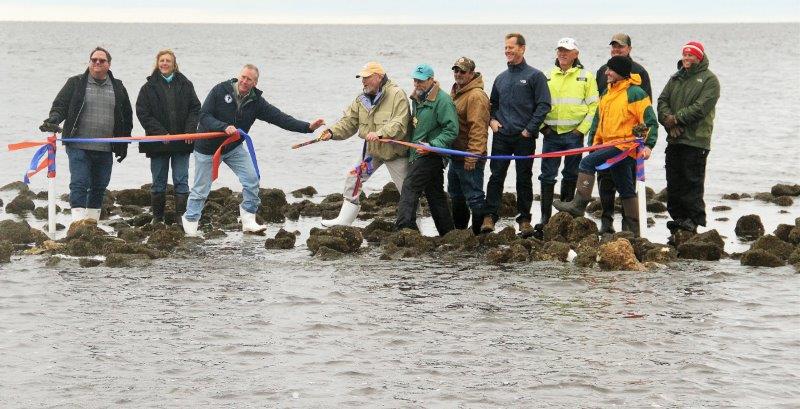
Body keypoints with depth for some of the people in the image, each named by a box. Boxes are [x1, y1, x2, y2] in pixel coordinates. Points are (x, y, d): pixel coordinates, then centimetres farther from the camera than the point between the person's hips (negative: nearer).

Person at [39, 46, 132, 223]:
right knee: (79, 183, -12)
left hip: (106, 149, 3)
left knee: (99, 187, 9)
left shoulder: (118, 87, 12)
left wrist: (123, 145, 16)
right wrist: (53, 119, -22)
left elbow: (127, 116, 19)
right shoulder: (76, 83, 4)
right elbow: (60, 105, 1)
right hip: (79, 147, -3)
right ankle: (78, 222, -15)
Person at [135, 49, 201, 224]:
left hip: (182, 143, 0)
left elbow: (195, 108, 7)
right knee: (158, 183, 7)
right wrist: (161, 133, -13)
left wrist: (190, 130, -8)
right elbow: (143, 113, -3)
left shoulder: (185, 85, 6)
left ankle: (182, 217, 0)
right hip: (158, 143, 0)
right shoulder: (149, 87, 2)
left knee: (181, 181, -1)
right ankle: (157, 218, 15)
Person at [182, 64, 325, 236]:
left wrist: (308, 127, -23)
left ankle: (248, 221, -1)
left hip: (233, 148, 4)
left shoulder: (256, 102, -7)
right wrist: (224, 127, -37)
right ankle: (190, 224, 20)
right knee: (201, 189, 3)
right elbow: (204, 116, -20)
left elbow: (279, 117, -13)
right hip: (208, 147, -3)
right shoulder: (220, 90, -17)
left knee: (251, 180, -11)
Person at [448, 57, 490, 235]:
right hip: (456, 157, 11)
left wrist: (472, 156, -27)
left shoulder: (476, 96, -18)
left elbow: (478, 128, -24)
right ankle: (458, 229, 34)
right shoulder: (455, 92, 15)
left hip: (470, 159, -11)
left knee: (474, 197, -6)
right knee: (455, 195, 21)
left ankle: (480, 232, 0)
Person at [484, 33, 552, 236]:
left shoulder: (535, 76, -2)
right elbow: (493, 103, 26)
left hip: (524, 137, -4)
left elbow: (543, 105, -6)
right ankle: (490, 216, -4)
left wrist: (530, 129, -11)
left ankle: (524, 219, 10)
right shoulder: (501, 78, 15)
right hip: (501, 136, 4)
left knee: (524, 179, 3)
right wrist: (492, 120, 6)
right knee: (496, 177, -3)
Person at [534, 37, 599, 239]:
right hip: (551, 133, 2)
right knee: (547, 177, -2)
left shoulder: (586, 77, 2)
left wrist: (582, 129, -9)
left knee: (571, 176, 7)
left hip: (574, 134, -2)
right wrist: (542, 126, 1)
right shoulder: (548, 77, 10)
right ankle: (545, 217, 0)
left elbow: (594, 106, -1)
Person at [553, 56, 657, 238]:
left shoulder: (635, 93, -10)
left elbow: (650, 121, -13)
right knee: (626, 190, 13)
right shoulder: (607, 94, 15)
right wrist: (595, 143, 17)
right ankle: (632, 229, 18)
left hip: (626, 146, -9)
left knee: (587, 163, -19)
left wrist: (648, 145, -21)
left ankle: (579, 205, -16)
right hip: (611, 147, 9)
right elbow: (599, 120, 23)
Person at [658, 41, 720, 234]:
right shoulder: (676, 78, 19)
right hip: (674, 139, 7)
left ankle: (694, 220, -6)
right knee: (673, 182, 8)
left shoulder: (709, 79, -2)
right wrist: (668, 119, -9)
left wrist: (677, 118, -14)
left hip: (696, 140, -7)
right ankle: (677, 217, 14)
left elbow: (701, 107, -13)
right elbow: (662, 100, 10)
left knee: (693, 183, -8)